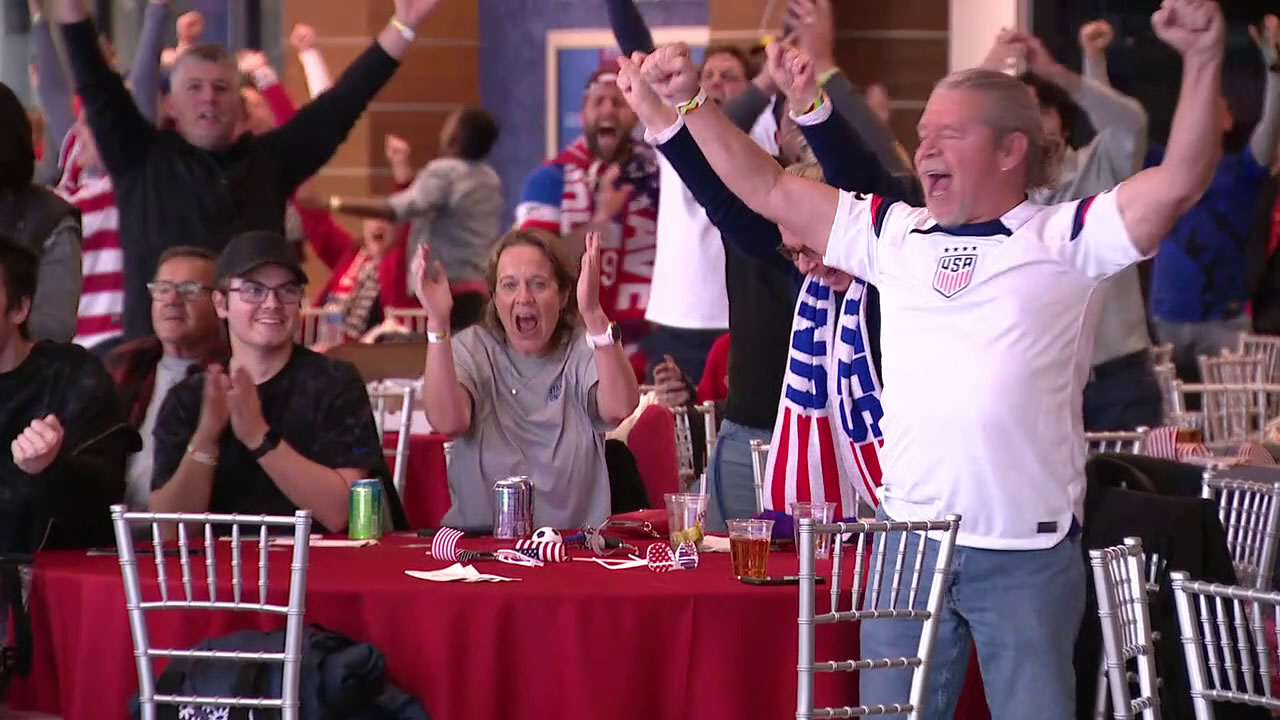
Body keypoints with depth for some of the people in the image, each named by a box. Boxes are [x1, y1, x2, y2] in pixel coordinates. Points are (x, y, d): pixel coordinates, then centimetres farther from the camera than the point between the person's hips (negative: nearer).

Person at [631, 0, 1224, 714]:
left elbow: (1181, 182, -14)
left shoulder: (1067, 239, -2)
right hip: (907, 544, 4)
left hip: (1029, 553, -4)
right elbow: (766, 189, 15)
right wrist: (692, 100, 9)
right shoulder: (895, 236, 11)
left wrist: (1204, 60, -25)